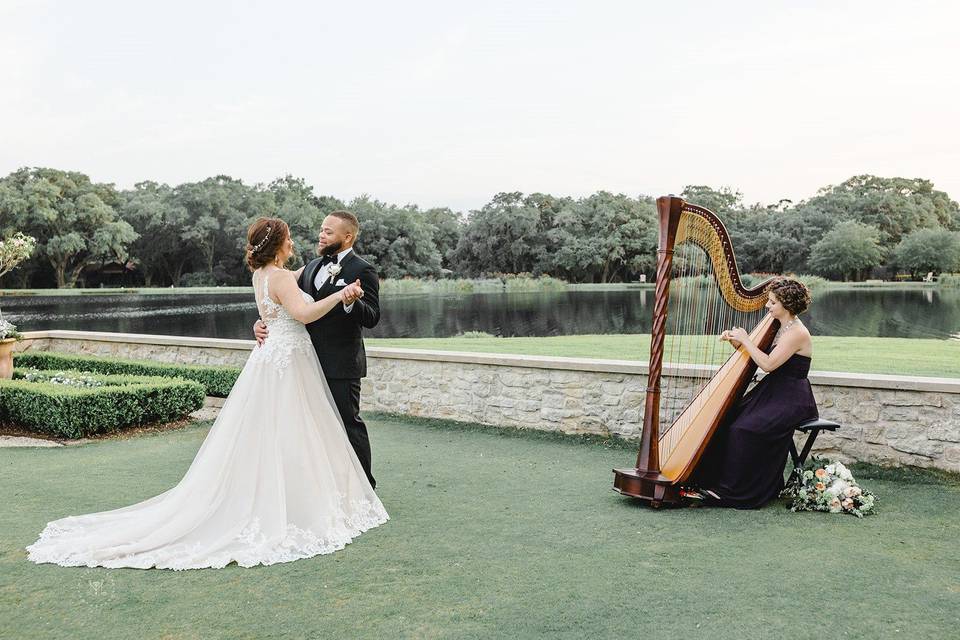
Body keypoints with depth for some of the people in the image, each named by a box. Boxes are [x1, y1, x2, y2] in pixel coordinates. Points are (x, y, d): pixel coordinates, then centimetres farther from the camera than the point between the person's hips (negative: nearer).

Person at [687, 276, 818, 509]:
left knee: (743, 429, -26)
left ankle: (732, 492, -16)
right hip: (773, 393, 9)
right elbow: (752, 356, 17)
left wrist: (746, 340, -15)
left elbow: (768, 364, -23)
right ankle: (710, 480, -3)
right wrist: (736, 342, 0)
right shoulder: (780, 326, 13)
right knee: (724, 420, -7)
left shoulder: (797, 333, -16)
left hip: (791, 401, -9)